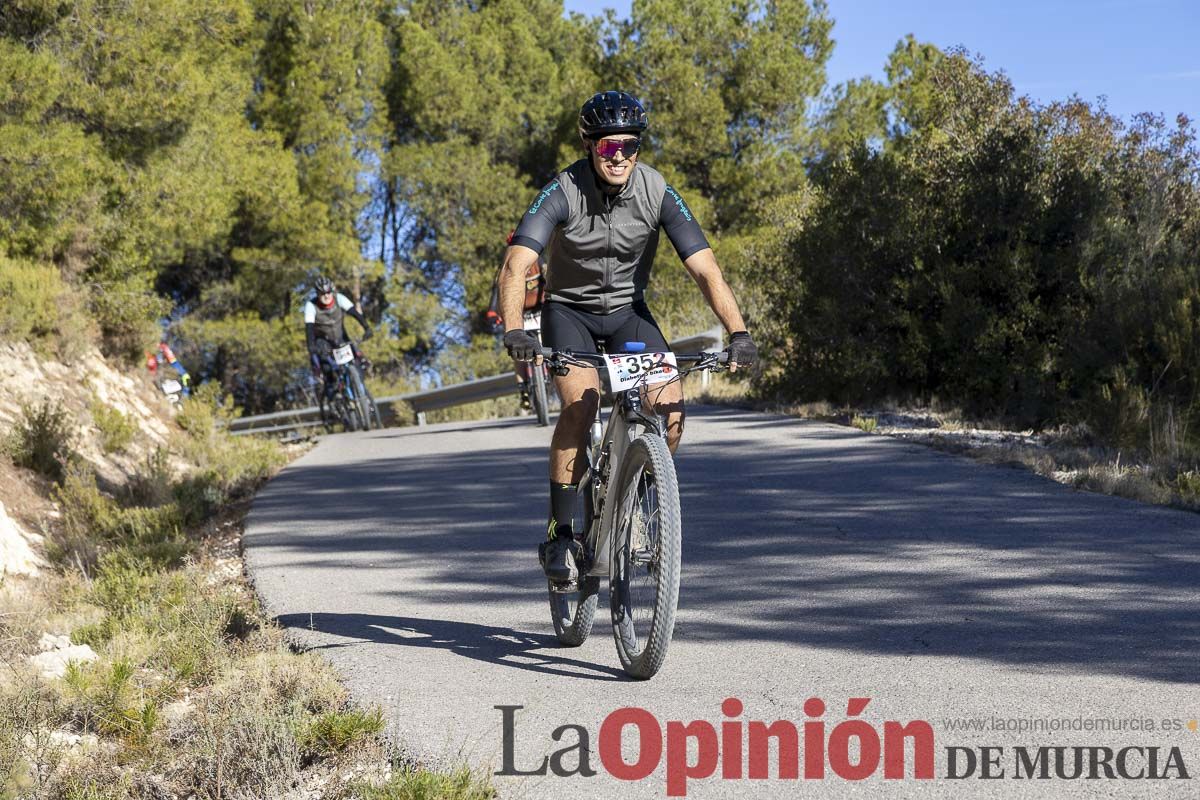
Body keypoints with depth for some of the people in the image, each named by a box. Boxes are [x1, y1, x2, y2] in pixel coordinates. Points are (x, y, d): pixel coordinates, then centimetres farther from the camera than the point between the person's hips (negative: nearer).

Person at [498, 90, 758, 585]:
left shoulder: (657, 193, -19)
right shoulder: (562, 192, -24)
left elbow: (705, 267, -24)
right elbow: (515, 266, -35)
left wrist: (738, 333, -37)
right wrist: (513, 331, -52)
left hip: (628, 309, 2)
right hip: (569, 308, -2)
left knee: (670, 410, -19)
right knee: (581, 404, -28)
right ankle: (559, 534, -16)